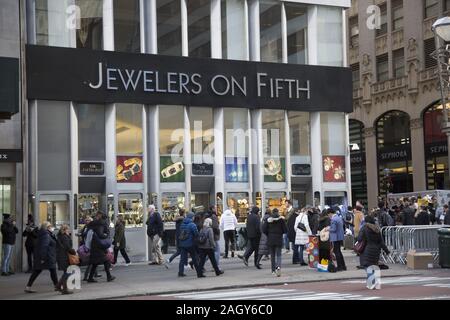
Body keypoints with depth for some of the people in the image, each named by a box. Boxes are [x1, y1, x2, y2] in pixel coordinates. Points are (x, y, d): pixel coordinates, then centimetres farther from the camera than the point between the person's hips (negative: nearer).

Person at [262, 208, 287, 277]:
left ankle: (273, 270, 14)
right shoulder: (281, 219, -4)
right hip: (279, 239, -1)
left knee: (272, 255, 11)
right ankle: (278, 266, -24)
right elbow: (285, 230, -3)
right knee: (278, 255, 2)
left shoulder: (268, 220, -2)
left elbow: (264, 230, -4)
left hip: (270, 240, 1)